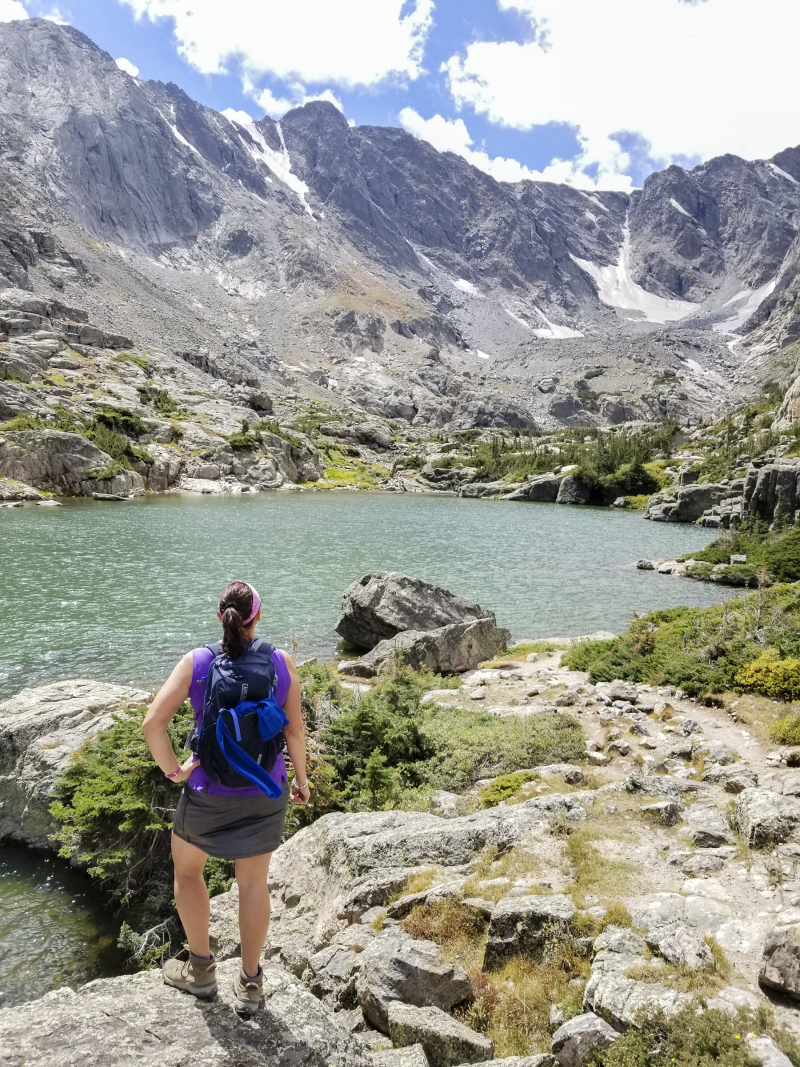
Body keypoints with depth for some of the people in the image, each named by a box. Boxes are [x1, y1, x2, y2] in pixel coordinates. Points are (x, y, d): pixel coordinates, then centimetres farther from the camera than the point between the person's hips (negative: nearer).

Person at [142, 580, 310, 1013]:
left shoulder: (196, 663, -12)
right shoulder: (281, 662, -10)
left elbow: (153, 722, -18)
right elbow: (295, 730, -6)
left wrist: (172, 770, -4)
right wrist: (301, 778, 8)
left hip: (208, 793, -1)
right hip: (265, 795, 2)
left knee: (187, 870, 26)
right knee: (253, 882, 20)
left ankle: (200, 969, 36)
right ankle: (249, 982, 33)